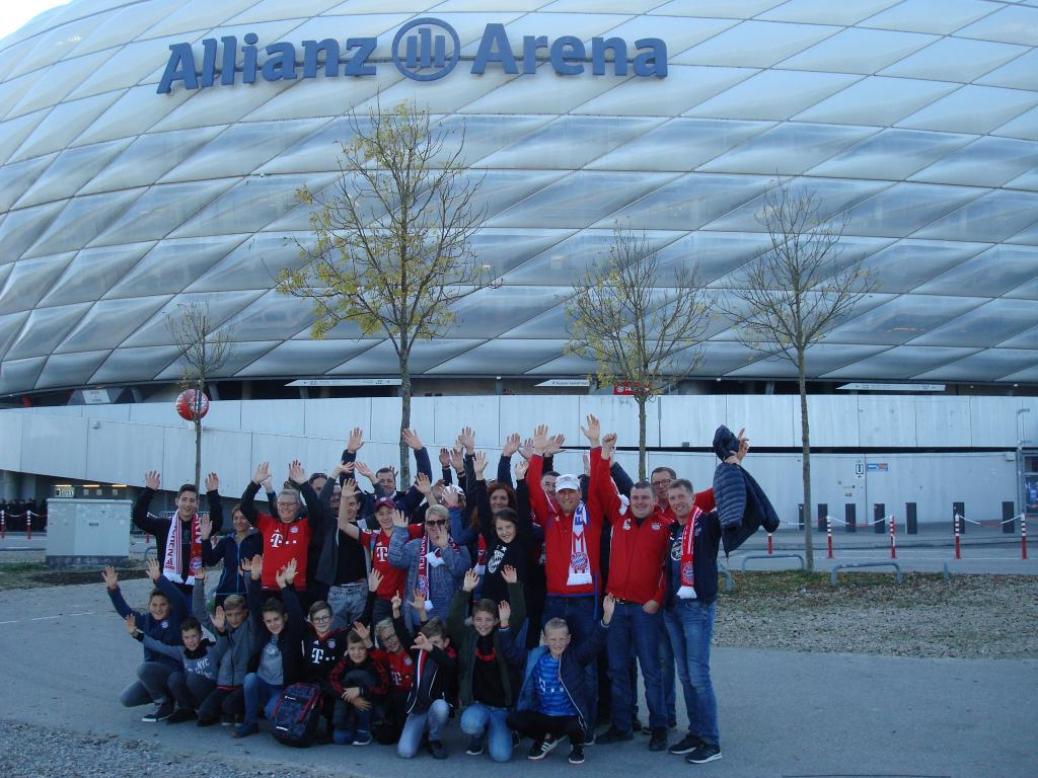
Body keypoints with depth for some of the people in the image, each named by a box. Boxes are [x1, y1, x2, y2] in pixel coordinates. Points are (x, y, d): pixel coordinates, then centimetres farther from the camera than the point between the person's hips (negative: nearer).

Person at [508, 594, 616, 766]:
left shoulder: (575, 658, -6)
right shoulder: (535, 658, 4)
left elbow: (594, 642, -20)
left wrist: (606, 616, -36)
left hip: (570, 717, -3)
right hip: (542, 717, 3)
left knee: (576, 727, -35)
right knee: (514, 720, -20)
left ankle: (577, 746, 6)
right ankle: (544, 739, 13)